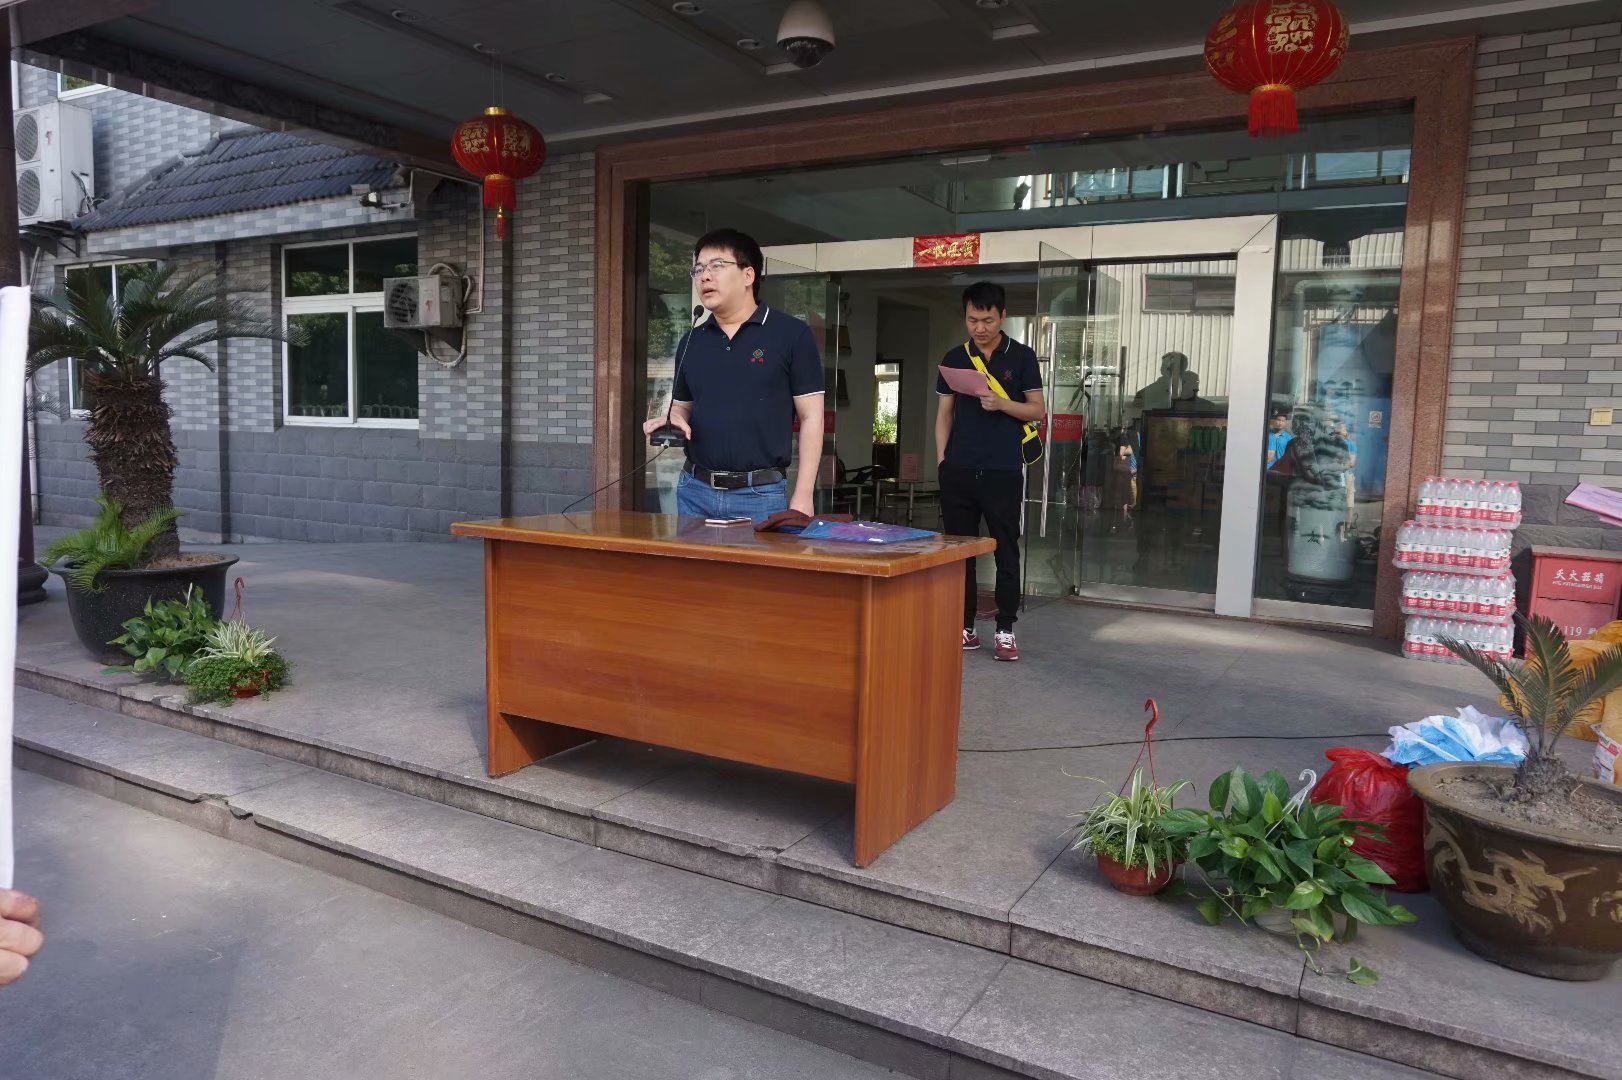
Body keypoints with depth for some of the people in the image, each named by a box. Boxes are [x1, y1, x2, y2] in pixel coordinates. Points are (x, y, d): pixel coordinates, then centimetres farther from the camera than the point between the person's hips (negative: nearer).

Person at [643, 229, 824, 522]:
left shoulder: (791, 334, -3)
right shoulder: (691, 341, 12)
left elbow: (811, 418, -4)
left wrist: (802, 496, -9)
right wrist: (671, 423, -4)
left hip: (761, 495, -4)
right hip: (694, 491, 5)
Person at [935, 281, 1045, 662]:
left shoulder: (1021, 356, 4)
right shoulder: (954, 358, 10)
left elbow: (1038, 410, 3)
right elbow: (944, 413, 12)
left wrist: (1002, 404, -14)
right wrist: (941, 460, 3)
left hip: (1003, 471, -2)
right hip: (959, 470, 2)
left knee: (1006, 551, 1)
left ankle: (1005, 630, 9)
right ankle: (965, 627, 14)